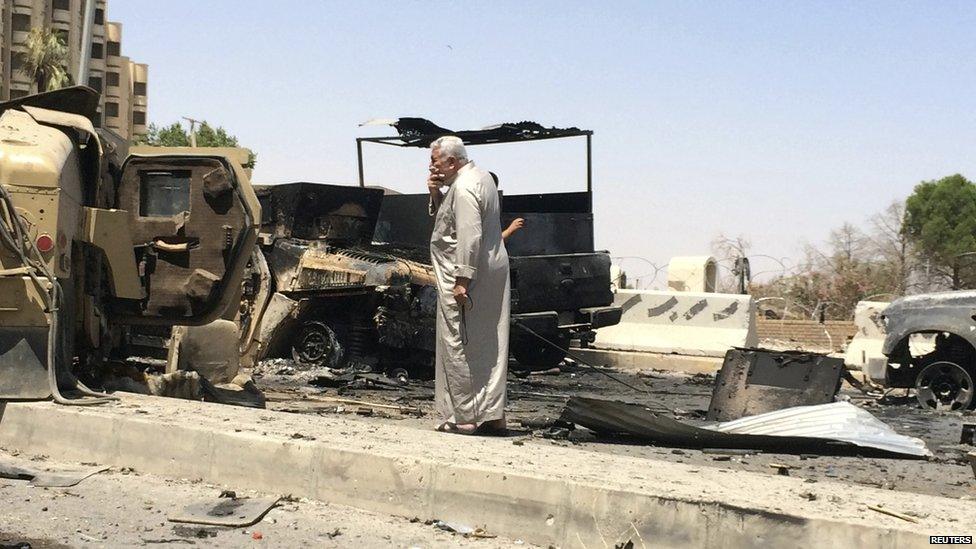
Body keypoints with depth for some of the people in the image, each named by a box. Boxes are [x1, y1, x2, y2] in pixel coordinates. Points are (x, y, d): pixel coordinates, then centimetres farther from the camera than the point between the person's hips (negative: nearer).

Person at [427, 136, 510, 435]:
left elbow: (469, 237, -26)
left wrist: (461, 281, -26)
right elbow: (444, 218, 22)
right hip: (492, 273, 10)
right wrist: (436, 195, 5)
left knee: (458, 346, -3)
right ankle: (492, 415, 17)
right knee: (488, 347, 12)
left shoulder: (463, 189, -18)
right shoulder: (480, 177, 15)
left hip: (467, 276, -10)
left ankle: (465, 417, 1)